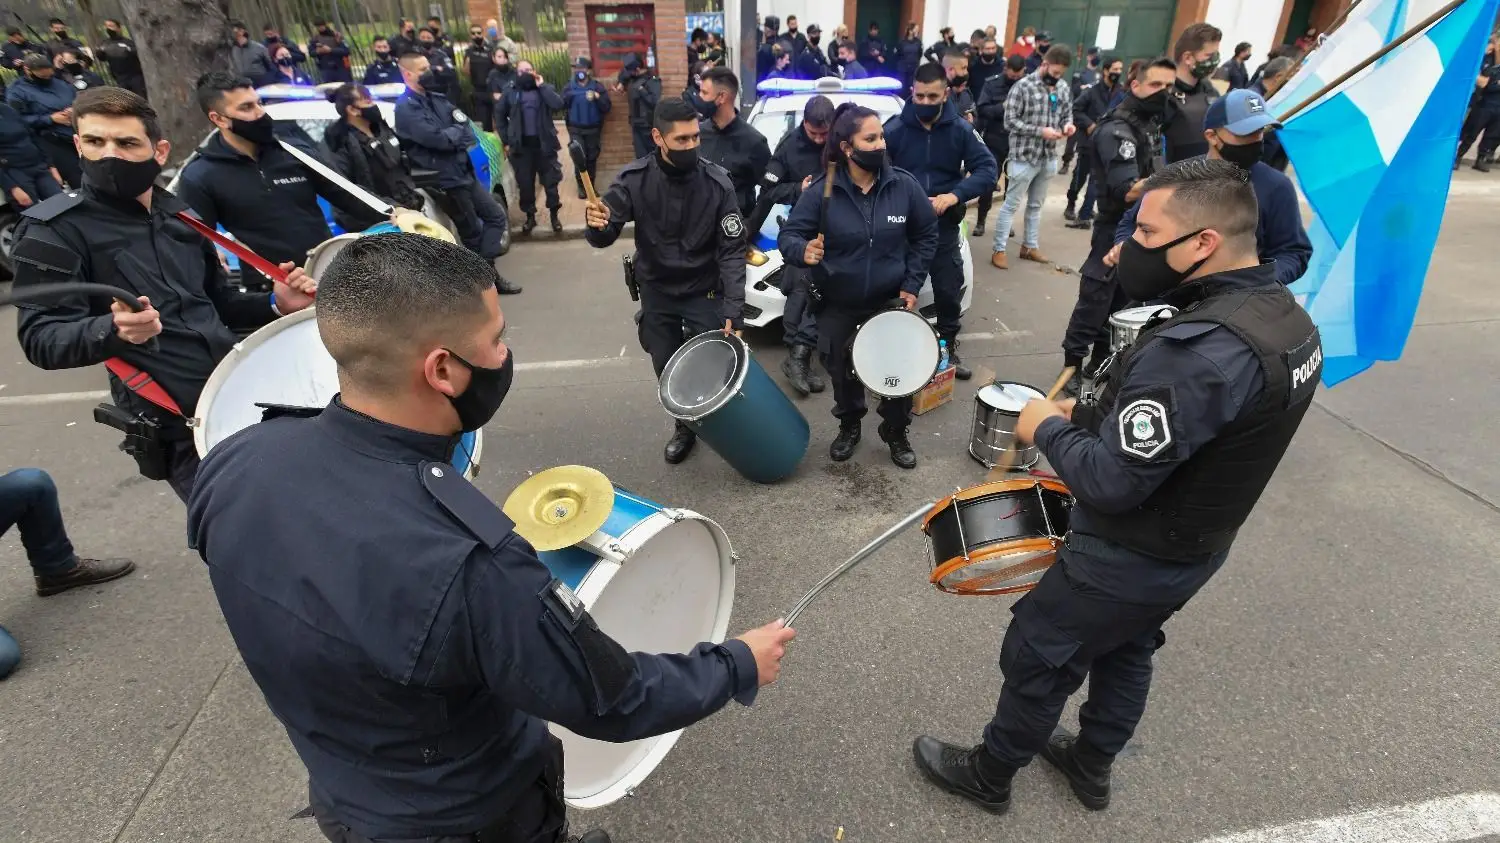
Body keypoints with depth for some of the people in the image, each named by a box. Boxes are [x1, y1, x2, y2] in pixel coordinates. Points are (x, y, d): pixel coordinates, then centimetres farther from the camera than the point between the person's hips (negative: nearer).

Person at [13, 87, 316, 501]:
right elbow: (41, 338, -13)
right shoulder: (53, 230, -6)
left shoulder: (180, 215, 11)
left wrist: (274, 304, 1)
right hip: (179, 425, -6)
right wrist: (113, 330, -34)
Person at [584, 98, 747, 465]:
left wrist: (734, 309, -26)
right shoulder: (634, 179, -14)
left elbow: (732, 250, -17)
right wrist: (596, 225, -38)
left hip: (704, 290, -1)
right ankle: (684, 426, 39)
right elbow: (604, 237, -12)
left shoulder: (717, 182, -17)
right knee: (667, 369, 11)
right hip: (656, 291, 2)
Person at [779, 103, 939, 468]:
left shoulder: (904, 185, -10)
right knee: (841, 370, 14)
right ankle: (849, 425, 42)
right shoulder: (820, 192, -15)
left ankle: (896, 432, 32)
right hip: (837, 305, 0)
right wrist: (803, 250, -37)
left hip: (890, 300, 1)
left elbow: (926, 235, 2)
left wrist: (912, 284, -4)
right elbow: (788, 235, -14)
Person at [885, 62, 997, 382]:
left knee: (949, 291, 10)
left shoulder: (960, 130, -3)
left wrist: (955, 195, -21)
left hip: (945, 226, 2)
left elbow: (988, 169, -6)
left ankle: (949, 348, 29)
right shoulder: (894, 129, -8)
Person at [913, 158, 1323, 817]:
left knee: (1036, 658, 12)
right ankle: (1092, 765, 51)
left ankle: (989, 774, 36)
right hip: (1199, 545, 9)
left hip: (1128, 558, -9)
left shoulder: (1196, 351, -35)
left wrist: (1049, 428, -16)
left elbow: (1109, 481, -33)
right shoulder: (1289, 319, -3)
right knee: (1126, 652, 28)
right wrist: (1089, 416, 2)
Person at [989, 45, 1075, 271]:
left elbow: (1067, 114, 16)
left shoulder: (1063, 89, 5)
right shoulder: (1023, 86, -12)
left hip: (1049, 157, 6)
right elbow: (1010, 121, -14)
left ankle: (1030, 246, 27)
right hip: (1025, 156, -6)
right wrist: (1040, 131, -20)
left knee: (1036, 204, 16)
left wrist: (1068, 125, -9)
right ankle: (999, 250, 6)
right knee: (1011, 205, 0)